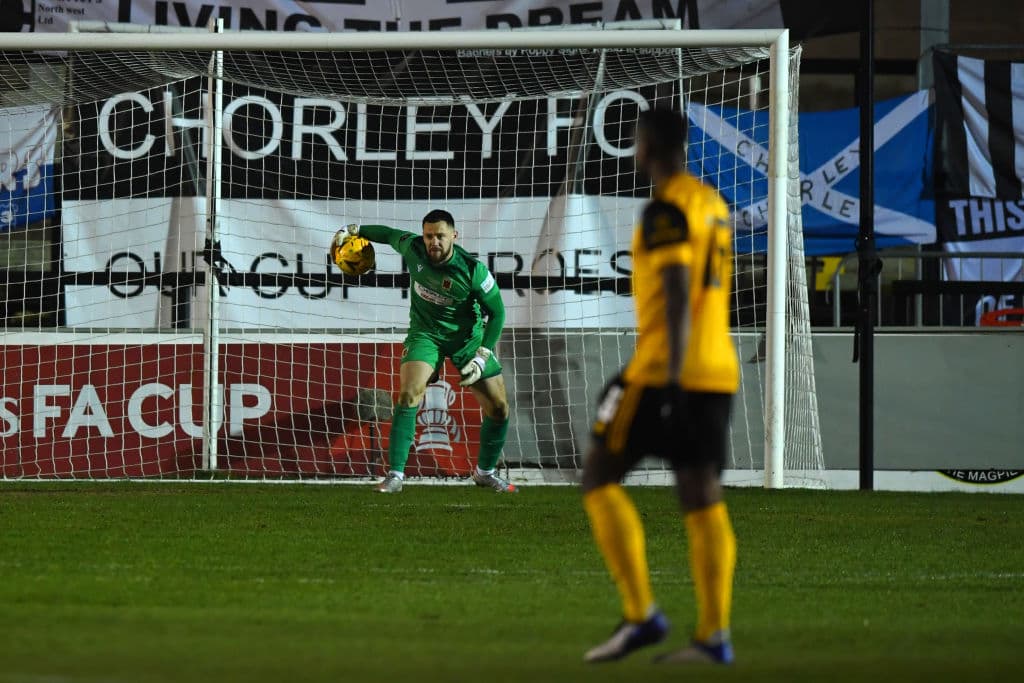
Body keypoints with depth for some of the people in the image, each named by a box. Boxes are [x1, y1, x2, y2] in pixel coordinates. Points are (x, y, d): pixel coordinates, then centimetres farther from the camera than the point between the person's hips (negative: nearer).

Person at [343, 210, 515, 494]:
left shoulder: (473, 270, -23)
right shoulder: (413, 247, -17)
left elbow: (497, 313, -13)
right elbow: (391, 235, 8)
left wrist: (482, 357, -19)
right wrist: (357, 231, 20)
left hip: (467, 335, 0)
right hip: (426, 332, 0)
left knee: (498, 407, 1)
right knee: (409, 394, -24)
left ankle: (485, 472, 26)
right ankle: (395, 475, -21)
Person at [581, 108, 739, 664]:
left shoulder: (667, 210, -11)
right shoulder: (712, 205, 16)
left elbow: (677, 295, -19)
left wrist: (671, 380, -23)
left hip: (665, 369, -8)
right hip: (717, 372, 8)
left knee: (599, 478, 2)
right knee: (703, 499, 5)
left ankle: (641, 615, -6)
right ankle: (713, 635, -2)